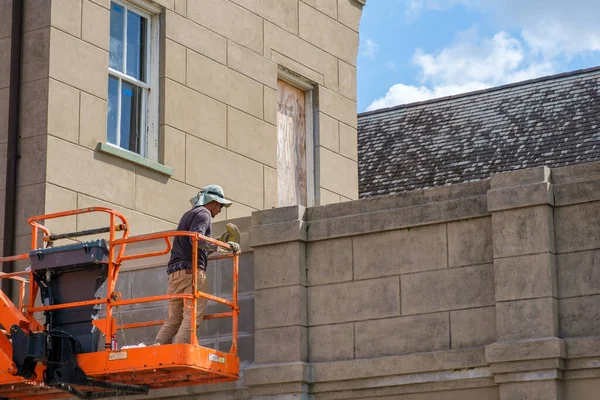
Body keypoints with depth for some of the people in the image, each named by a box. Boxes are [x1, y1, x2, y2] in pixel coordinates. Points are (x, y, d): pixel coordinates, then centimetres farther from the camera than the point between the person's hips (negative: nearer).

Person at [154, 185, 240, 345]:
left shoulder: (188, 215, 31)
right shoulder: (203, 213, 2)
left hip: (175, 272, 9)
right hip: (192, 271, -9)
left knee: (173, 319, 6)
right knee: (192, 318, -13)